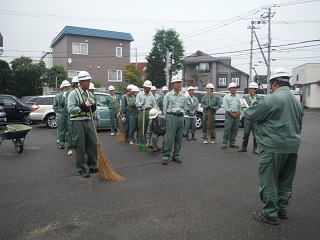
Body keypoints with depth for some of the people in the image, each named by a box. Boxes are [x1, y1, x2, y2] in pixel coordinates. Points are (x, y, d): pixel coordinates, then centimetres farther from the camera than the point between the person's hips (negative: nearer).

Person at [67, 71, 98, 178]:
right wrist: (84, 107, -18)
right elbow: (70, 109, -15)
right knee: (80, 147, -2)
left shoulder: (90, 94, 14)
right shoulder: (73, 94, -6)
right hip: (78, 122, -6)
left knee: (93, 144, 9)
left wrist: (93, 105, -4)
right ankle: (81, 170, 9)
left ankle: (93, 167, 22)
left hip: (88, 121, 7)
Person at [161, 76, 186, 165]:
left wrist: (181, 116, 10)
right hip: (171, 117, -4)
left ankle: (176, 156, 17)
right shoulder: (168, 95, 1)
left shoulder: (183, 96, 12)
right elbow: (165, 108, 5)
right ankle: (165, 156, -2)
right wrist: (167, 119, 6)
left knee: (179, 138, 6)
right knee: (169, 138, -9)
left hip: (181, 117, 5)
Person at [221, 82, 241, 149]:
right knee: (227, 129, -8)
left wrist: (238, 113, -5)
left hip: (237, 114, 4)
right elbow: (226, 106, -5)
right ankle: (225, 143, -4)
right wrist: (231, 113, -11)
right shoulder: (226, 96, 4)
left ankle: (232, 143, 13)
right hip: (229, 114, -4)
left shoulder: (238, 97, 17)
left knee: (235, 130, 5)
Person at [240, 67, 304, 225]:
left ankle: (270, 214, 10)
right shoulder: (297, 101, 11)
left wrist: (243, 108, 14)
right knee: (285, 181, 17)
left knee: (269, 182, 3)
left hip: (273, 148, -8)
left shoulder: (271, 99, -15)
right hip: (292, 147, 8)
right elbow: (299, 125, 19)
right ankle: (282, 210, 30)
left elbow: (251, 115, -6)